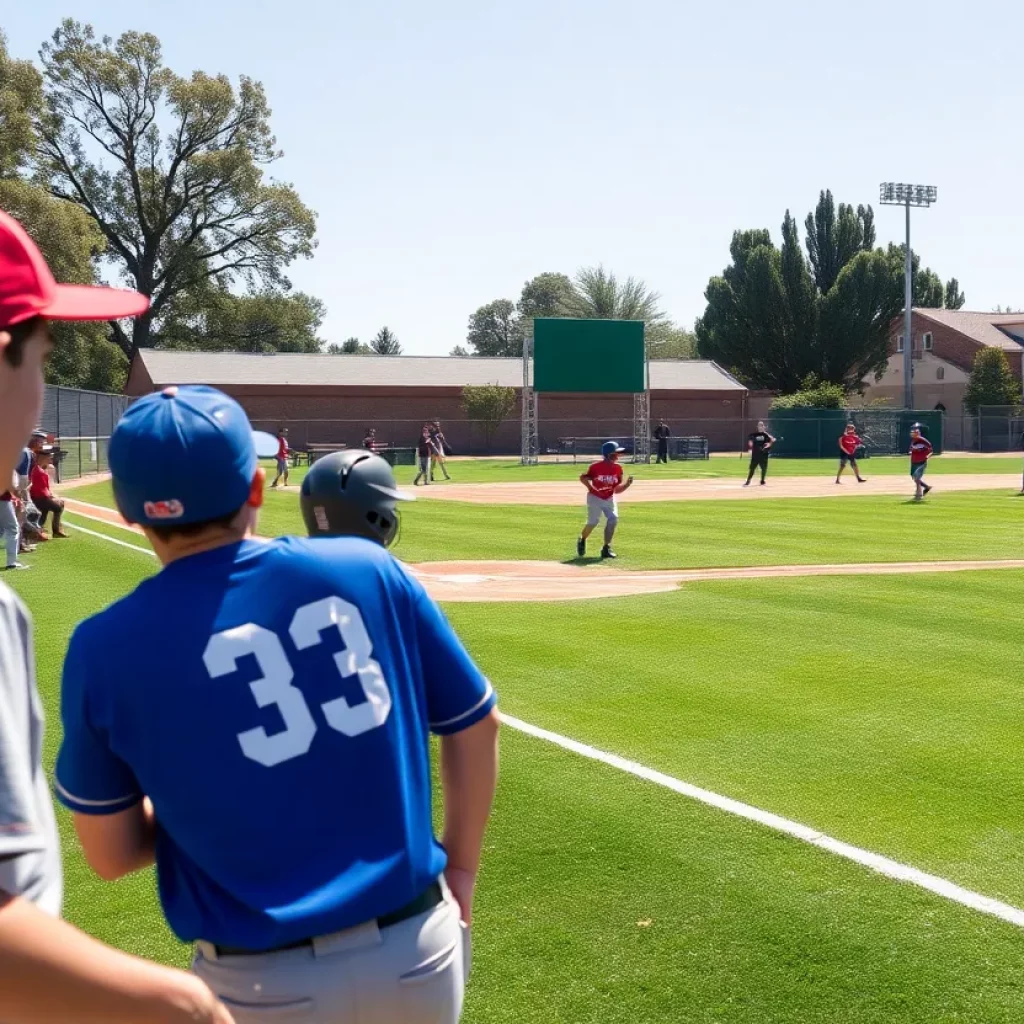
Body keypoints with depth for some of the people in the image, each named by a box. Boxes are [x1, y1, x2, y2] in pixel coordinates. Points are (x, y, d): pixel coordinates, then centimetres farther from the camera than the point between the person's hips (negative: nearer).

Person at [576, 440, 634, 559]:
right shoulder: (596, 467, -17)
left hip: (609, 499, 4)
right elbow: (583, 478, -5)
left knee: (613, 519, -13)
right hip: (595, 498, -4)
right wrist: (591, 487, -21)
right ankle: (582, 541, 22)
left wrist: (627, 485, -15)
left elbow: (617, 490, 2)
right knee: (593, 522, -10)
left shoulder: (617, 468, -3)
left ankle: (606, 549, -2)